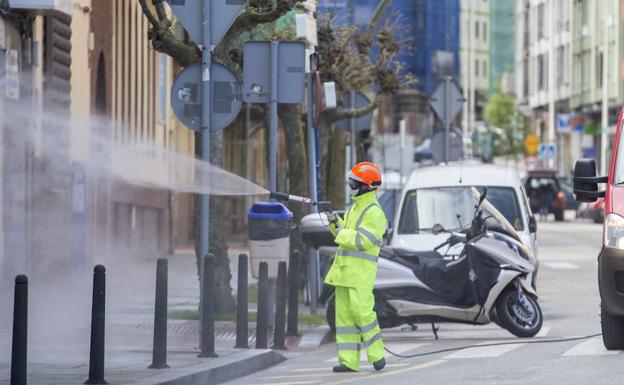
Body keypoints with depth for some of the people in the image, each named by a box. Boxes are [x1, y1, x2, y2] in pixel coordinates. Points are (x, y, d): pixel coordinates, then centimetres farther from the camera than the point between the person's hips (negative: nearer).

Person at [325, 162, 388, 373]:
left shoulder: (374, 212, -10)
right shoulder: (353, 208, 18)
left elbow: (362, 240, -19)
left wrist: (342, 233, -11)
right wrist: (335, 223, 5)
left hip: (361, 270, -9)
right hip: (344, 269, 9)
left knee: (362, 311, -12)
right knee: (344, 314, 4)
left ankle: (377, 354, 3)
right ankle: (349, 360, 4)